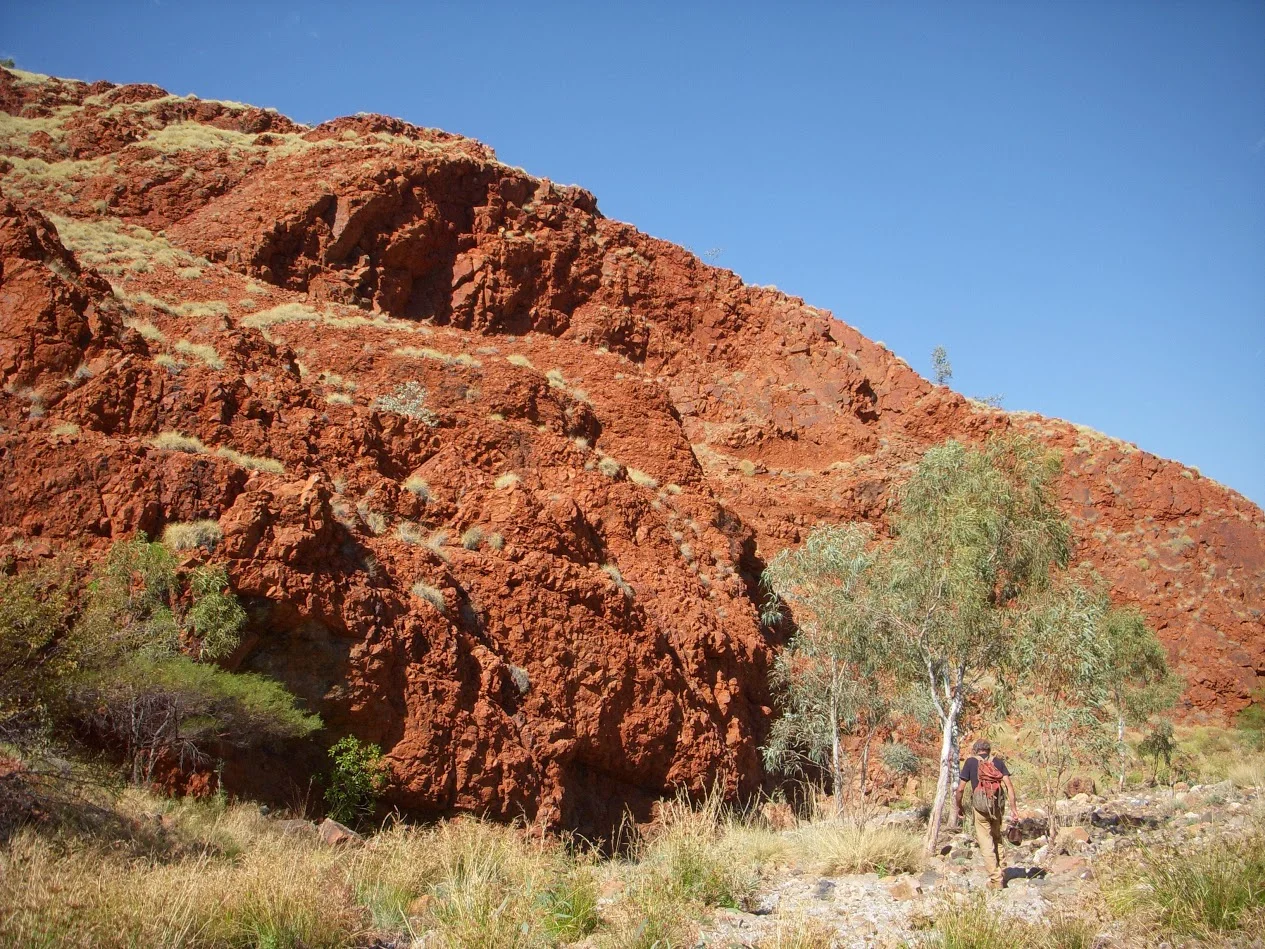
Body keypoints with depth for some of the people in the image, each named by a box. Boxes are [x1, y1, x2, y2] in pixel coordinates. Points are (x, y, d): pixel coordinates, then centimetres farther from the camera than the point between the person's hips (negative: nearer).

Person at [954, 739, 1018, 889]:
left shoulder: (971, 762, 0)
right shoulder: (998, 762, 5)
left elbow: (960, 788, -3)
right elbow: (1009, 785, -6)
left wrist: (958, 807, 11)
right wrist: (1014, 808, -4)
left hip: (981, 807, -3)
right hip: (998, 806, 3)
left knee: (986, 843, 4)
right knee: (997, 838, 23)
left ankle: (996, 879, 4)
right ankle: (1001, 873, 28)